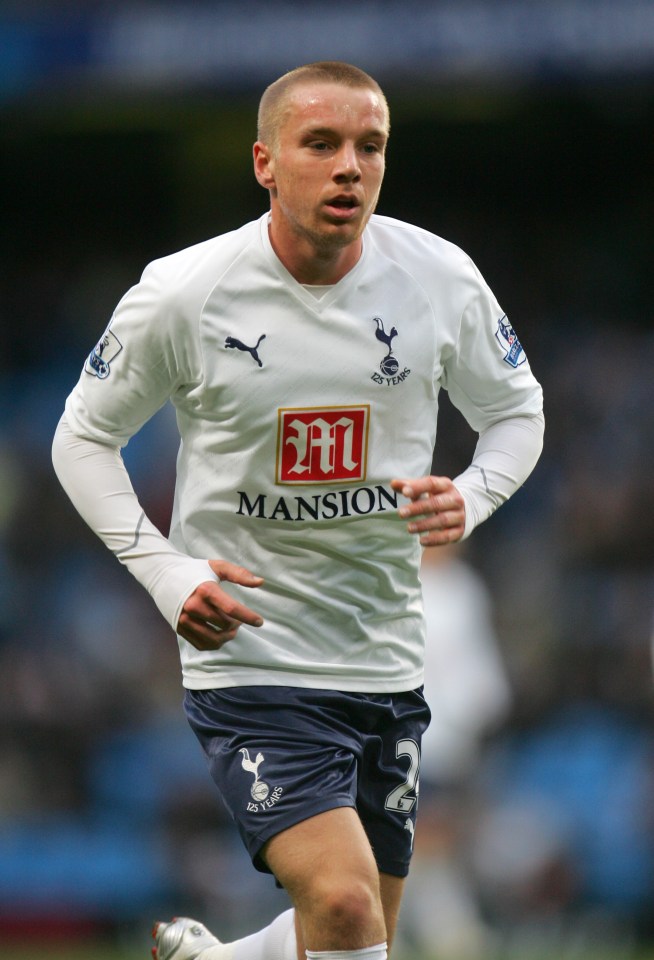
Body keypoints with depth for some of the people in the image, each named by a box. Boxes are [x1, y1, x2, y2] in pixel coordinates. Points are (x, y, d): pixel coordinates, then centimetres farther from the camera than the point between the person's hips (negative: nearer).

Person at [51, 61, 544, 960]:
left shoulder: (441, 278, -4)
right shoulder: (180, 294, -11)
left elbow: (516, 410, 13)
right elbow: (84, 439, 3)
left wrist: (469, 500, -9)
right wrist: (166, 571, -11)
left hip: (386, 662, 5)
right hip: (247, 654, -5)